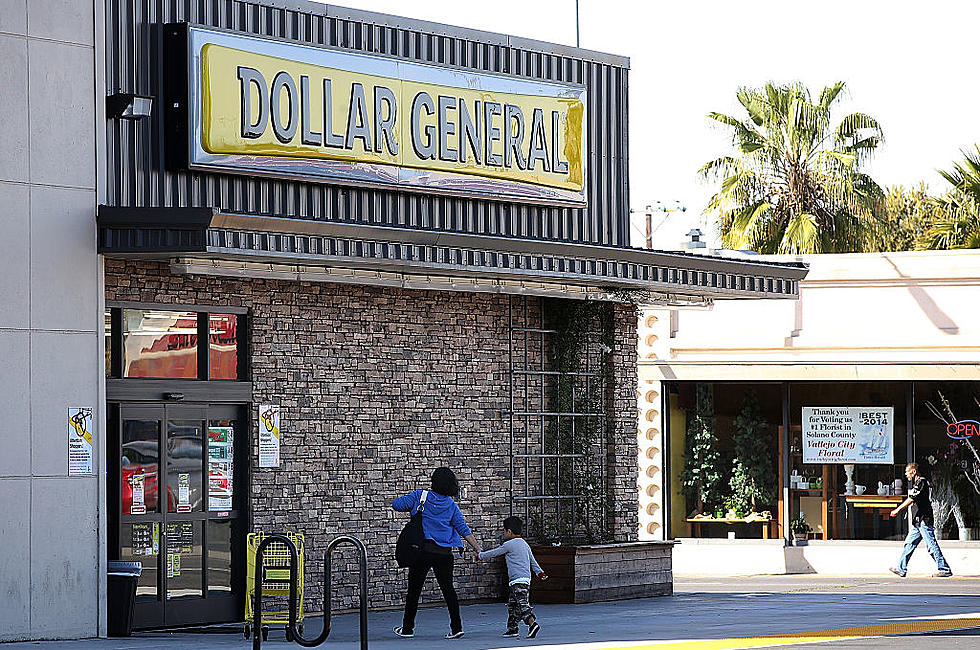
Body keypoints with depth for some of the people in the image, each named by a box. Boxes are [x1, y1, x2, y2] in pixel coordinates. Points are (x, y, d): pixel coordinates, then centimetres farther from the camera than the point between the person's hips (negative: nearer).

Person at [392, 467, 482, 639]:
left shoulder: (420, 496, 0)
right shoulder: (452, 506, 7)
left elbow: (396, 504, 0)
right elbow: (464, 530, 2)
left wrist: (413, 508, 17)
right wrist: (478, 550, 4)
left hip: (422, 550, -2)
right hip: (444, 553, 2)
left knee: (414, 590, 8)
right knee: (448, 588, 8)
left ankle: (408, 628, 15)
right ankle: (456, 627, 3)